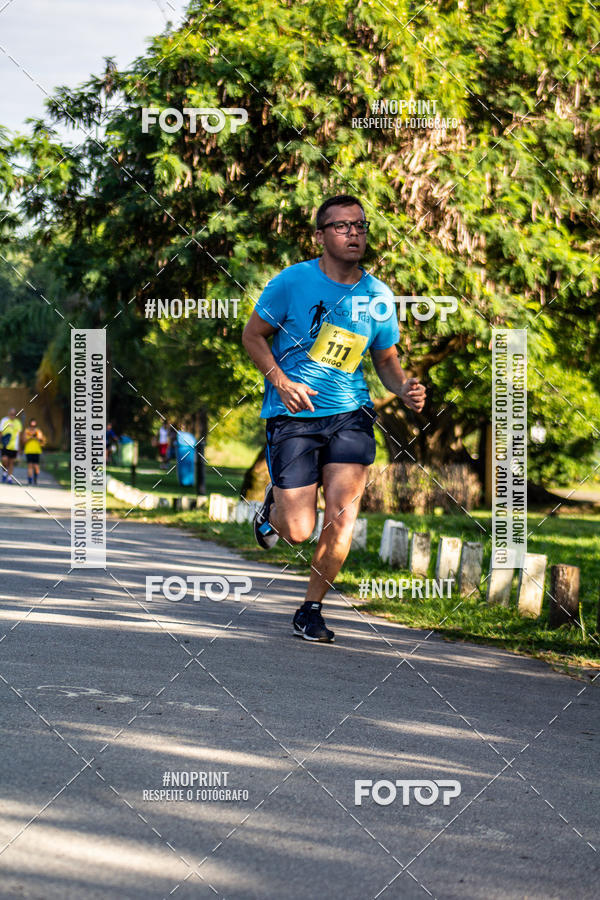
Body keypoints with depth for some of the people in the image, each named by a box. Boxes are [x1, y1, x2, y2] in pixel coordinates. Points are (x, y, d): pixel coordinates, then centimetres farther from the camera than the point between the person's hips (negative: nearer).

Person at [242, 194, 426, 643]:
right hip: (293, 416, -3)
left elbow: (387, 360, 16)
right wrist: (281, 382, -12)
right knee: (297, 531, -7)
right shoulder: (294, 281, -6)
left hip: (350, 414, 3)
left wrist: (405, 387, -5)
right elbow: (253, 336, 3)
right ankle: (273, 505, 32)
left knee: (343, 515, -13)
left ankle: (311, 609, 7)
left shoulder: (378, 295, 4)